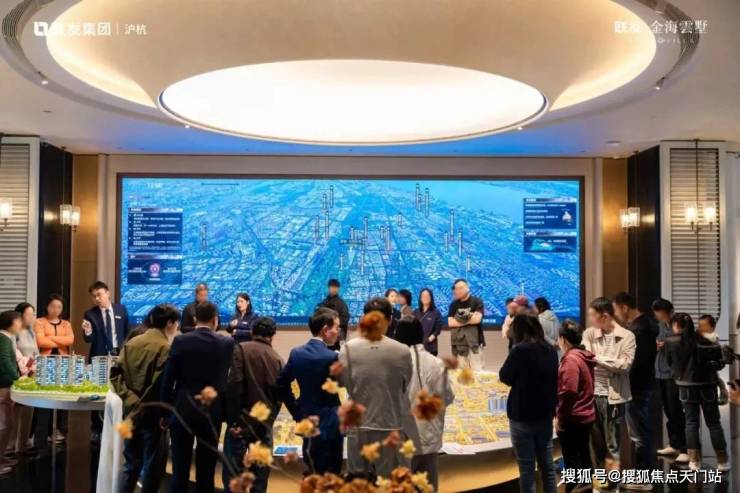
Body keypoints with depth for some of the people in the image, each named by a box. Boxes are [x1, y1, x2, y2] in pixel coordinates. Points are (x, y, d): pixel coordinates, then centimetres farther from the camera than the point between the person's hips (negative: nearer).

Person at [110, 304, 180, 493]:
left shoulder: (131, 343, 5)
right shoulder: (167, 348, -13)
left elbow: (115, 373, 0)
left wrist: (128, 397, -2)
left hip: (132, 412, 6)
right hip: (153, 414, -6)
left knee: (131, 462, 17)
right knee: (153, 465, 6)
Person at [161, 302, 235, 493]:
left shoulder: (180, 341, -5)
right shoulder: (226, 343, -4)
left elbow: (167, 379, -4)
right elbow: (228, 378, 0)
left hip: (182, 410, 0)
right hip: (211, 412, 0)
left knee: (180, 469, 6)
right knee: (206, 470, 9)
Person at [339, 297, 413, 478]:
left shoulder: (348, 349, -10)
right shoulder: (402, 351, -11)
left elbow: (343, 382, 1)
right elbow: (406, 388, 0)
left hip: (359, 426, 1)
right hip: (391, 426, -1)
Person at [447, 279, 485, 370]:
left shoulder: (477, 301, 1)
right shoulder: (453, 304, 11)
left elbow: (477, 318, -13)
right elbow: (450, 322, -1)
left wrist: (460, 318, -5)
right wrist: (470, 318, -6)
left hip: (473, 341, -4)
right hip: (458, 342, 4)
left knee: (476, 369, -6)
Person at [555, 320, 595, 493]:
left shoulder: (571, 359, -20)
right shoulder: (584, 356, 8)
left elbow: (568, 392, -25)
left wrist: (560, 418, -16)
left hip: (573, 418, -9)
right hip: (586, 415, 9)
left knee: (571, 458, 1)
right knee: (583, 454, 17)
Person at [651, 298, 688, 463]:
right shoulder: (660, 325, 13)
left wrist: (668, 345, -22)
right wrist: (658, 345, 1)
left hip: (674, 374, -7)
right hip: (661, 373, 7)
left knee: (676, 412, -6)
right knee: (668, 412, 12)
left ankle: (685, 449, 0)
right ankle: (674, 444, 22)